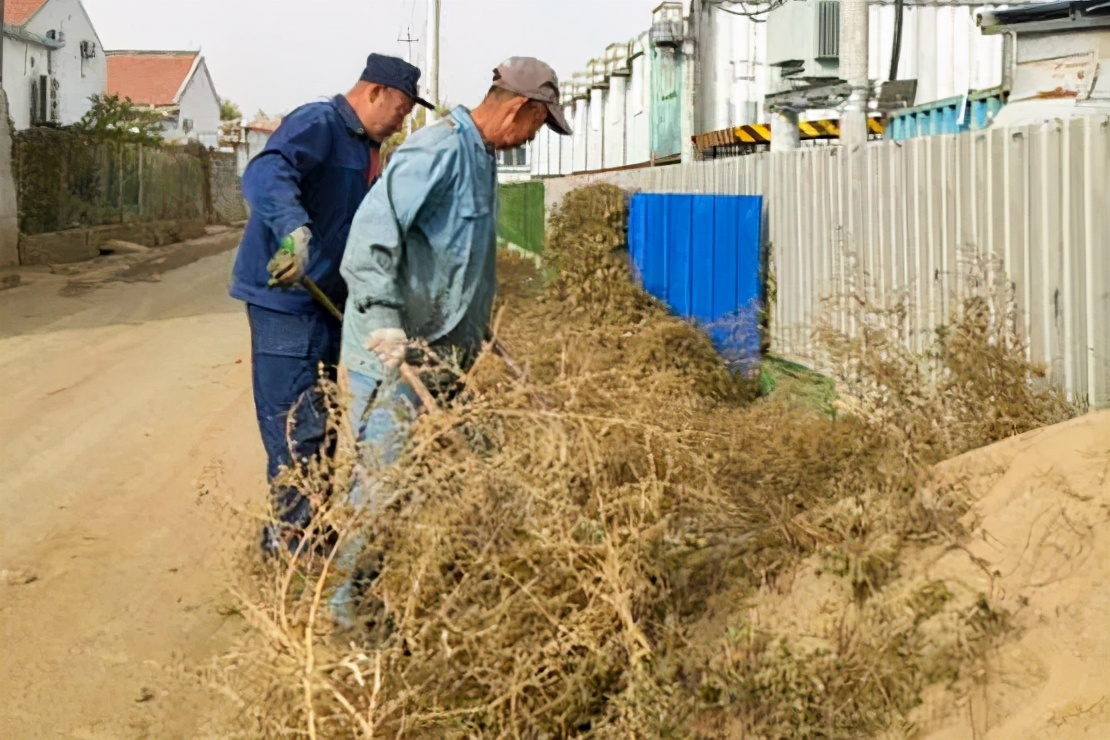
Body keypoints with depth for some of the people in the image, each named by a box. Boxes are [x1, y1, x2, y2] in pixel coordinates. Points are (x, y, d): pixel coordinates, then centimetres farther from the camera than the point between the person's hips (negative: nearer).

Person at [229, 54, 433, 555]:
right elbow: (265, 174, -34)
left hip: (328, 299, 10)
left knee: (319, 423, 15)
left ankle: (314, 529, 26)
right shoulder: (316, 125, -14)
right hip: (286, 296, -10)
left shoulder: (366, 147, 17)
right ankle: (288, 541, 1)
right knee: (297, 428, -8)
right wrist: (295, 232, -50)